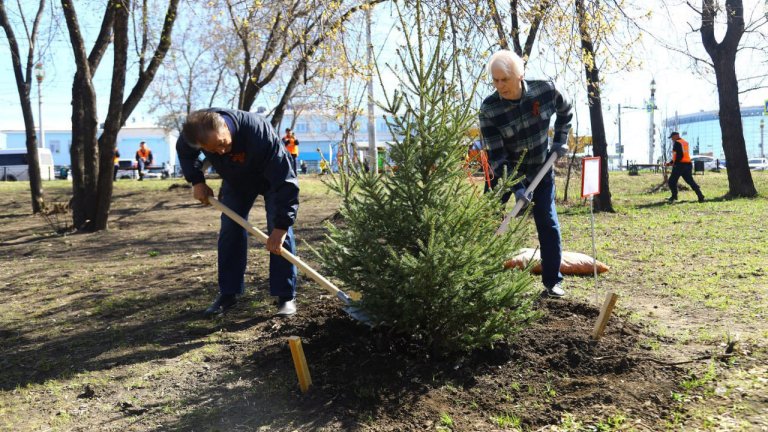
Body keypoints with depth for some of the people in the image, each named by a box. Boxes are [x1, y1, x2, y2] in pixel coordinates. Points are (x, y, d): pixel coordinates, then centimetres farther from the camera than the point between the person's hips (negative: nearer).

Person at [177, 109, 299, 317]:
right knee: (230, 230, 0)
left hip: (274, 177, -4)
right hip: (235, 179, 5)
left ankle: (286, 296, -8)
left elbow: (285, 181, -41)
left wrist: (281, 225, -42)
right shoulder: (196, 128, -30)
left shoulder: (259, 132, -45)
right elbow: (184, 152, -2)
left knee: (281, 233, -15)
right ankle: (228, 293, 11)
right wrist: (196, 181, -14)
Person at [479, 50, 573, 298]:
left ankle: (553, 282, 12)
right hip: (505, 172, -1)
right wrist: (516, 188, -30)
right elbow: (496, 155, -23)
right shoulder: (488, 110, -23)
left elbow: (565, 112, 7)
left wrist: (560, 141, -3)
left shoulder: (545, 91, -17)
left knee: (548, 225, -2)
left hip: (541, 170, 1)